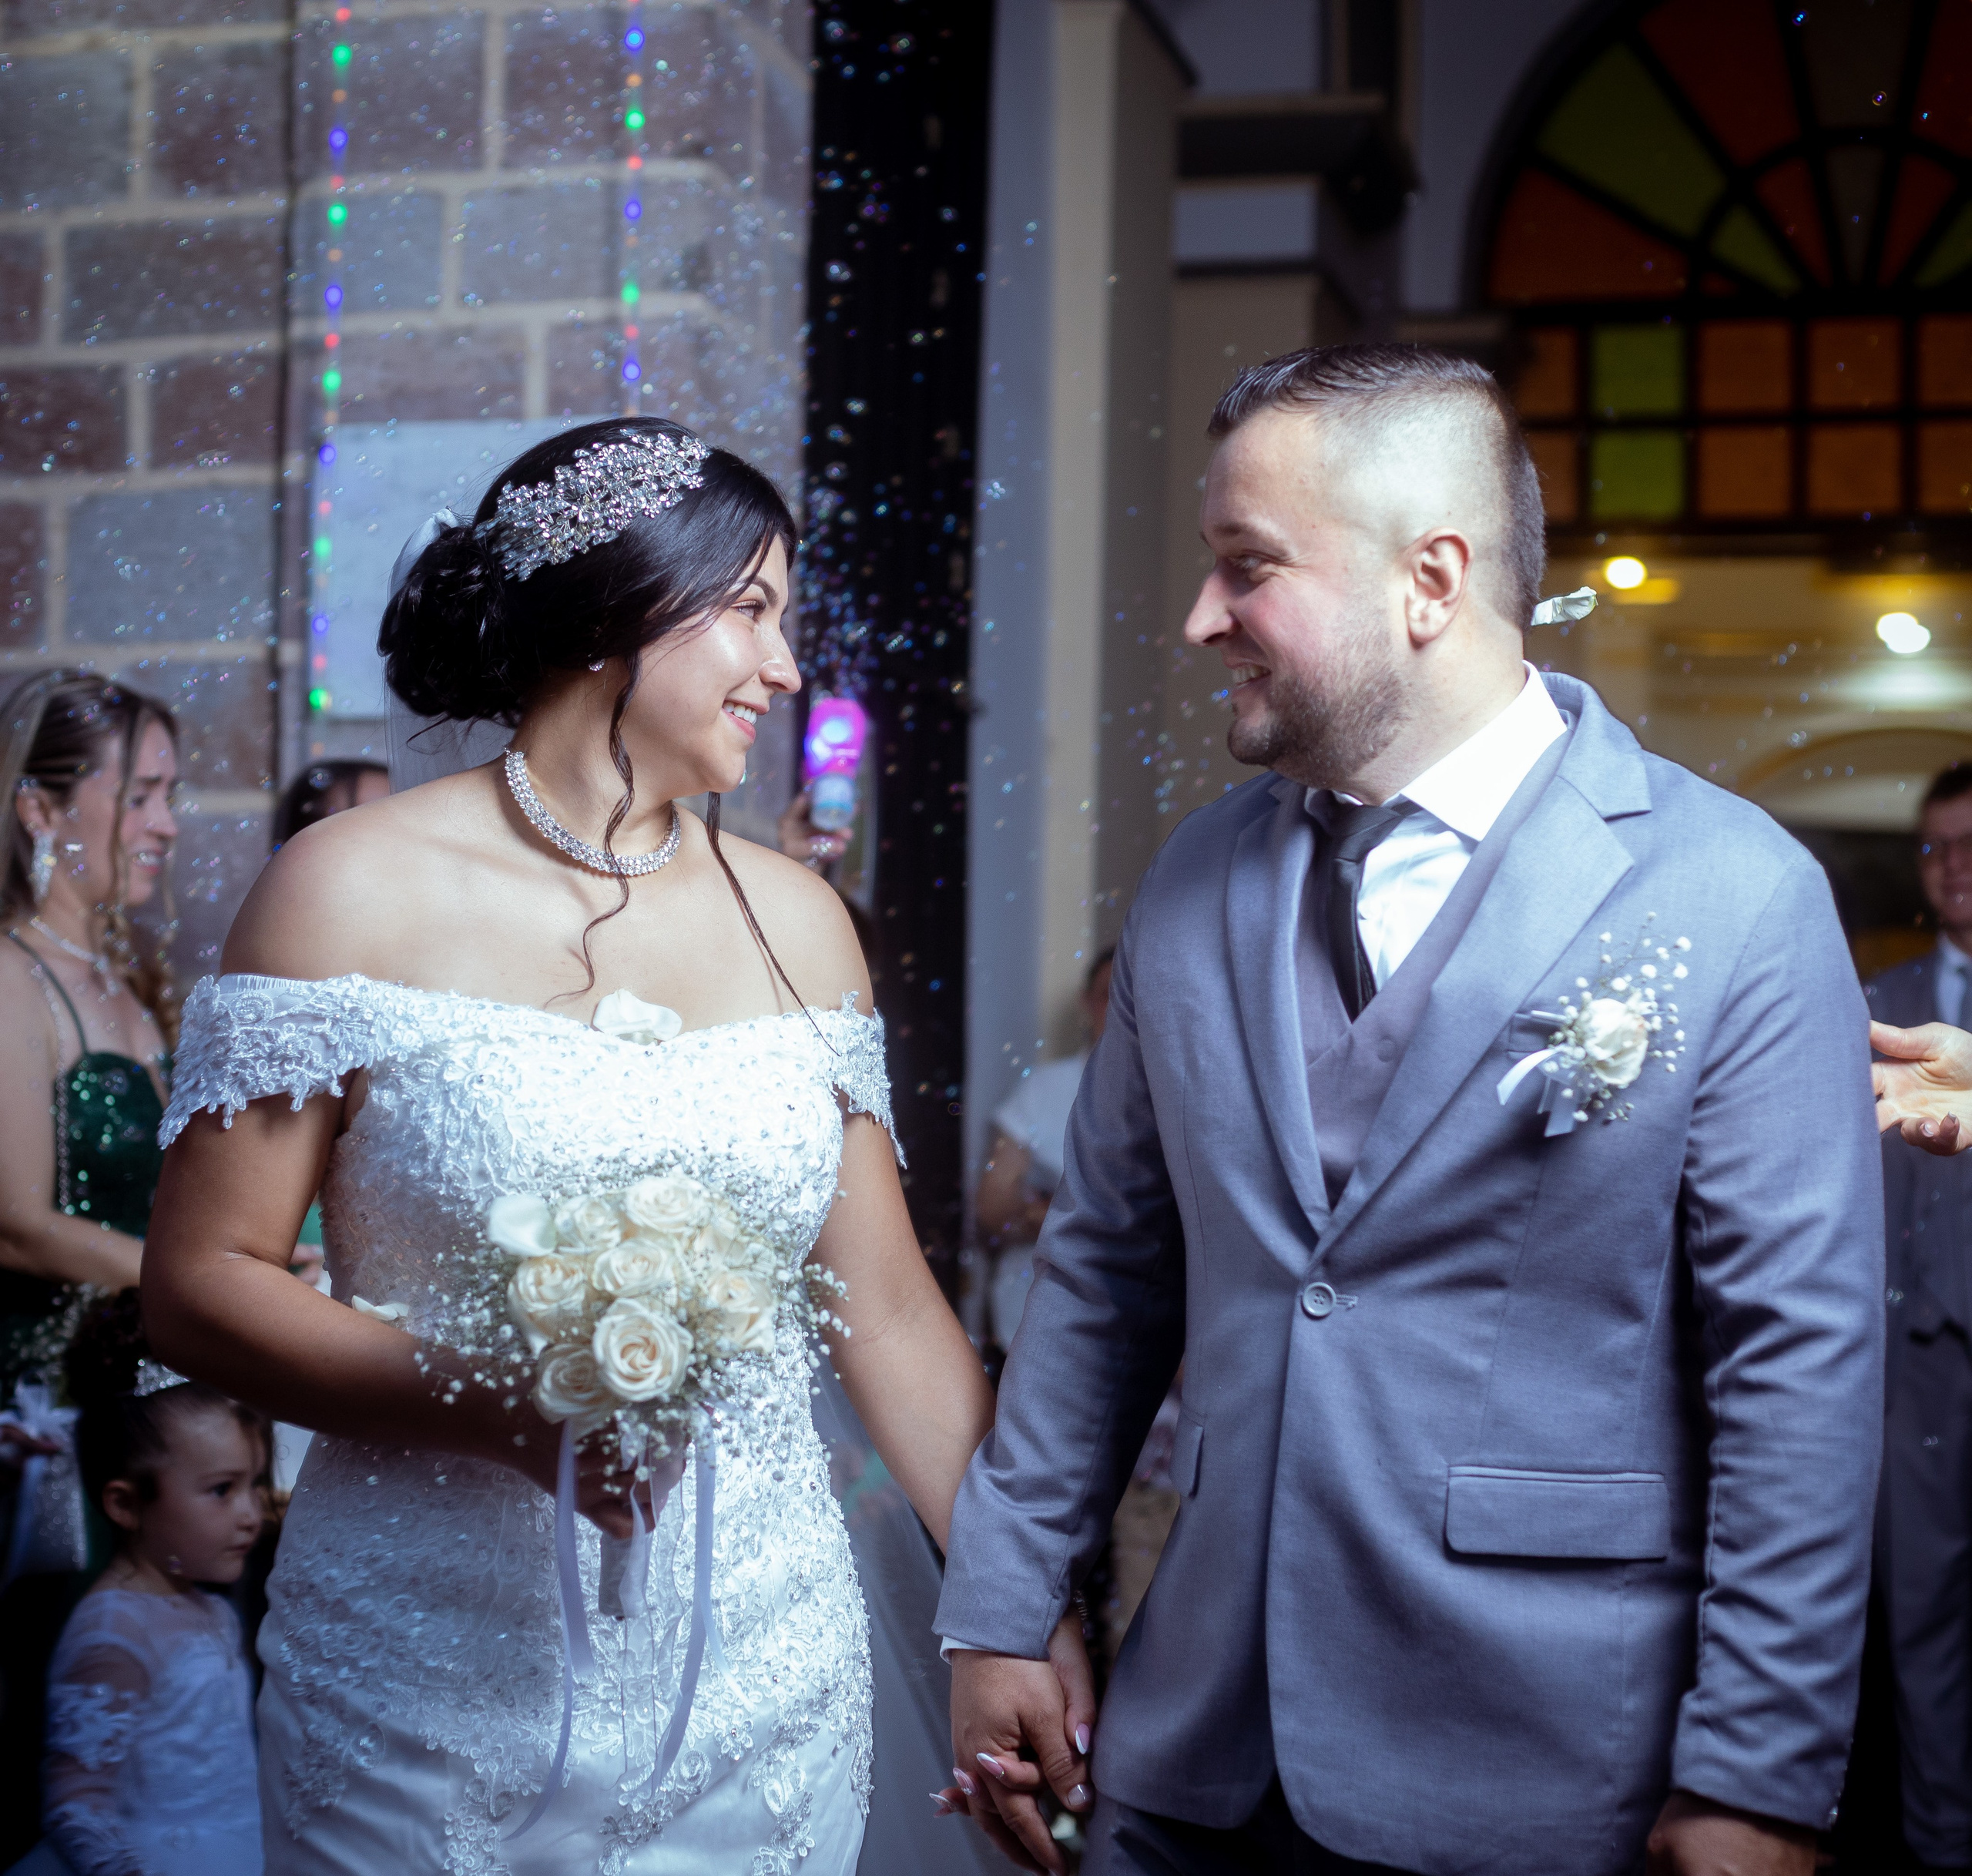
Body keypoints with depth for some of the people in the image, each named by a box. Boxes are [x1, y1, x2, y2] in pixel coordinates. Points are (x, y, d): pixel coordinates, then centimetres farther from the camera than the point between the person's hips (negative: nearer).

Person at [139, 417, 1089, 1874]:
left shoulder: (796, 919, 6)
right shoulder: (356, 892, -6)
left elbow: (890, 1312, 8)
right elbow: (200, 1284, -7)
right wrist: (499, 1406, -21)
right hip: (435, 1682, -3)